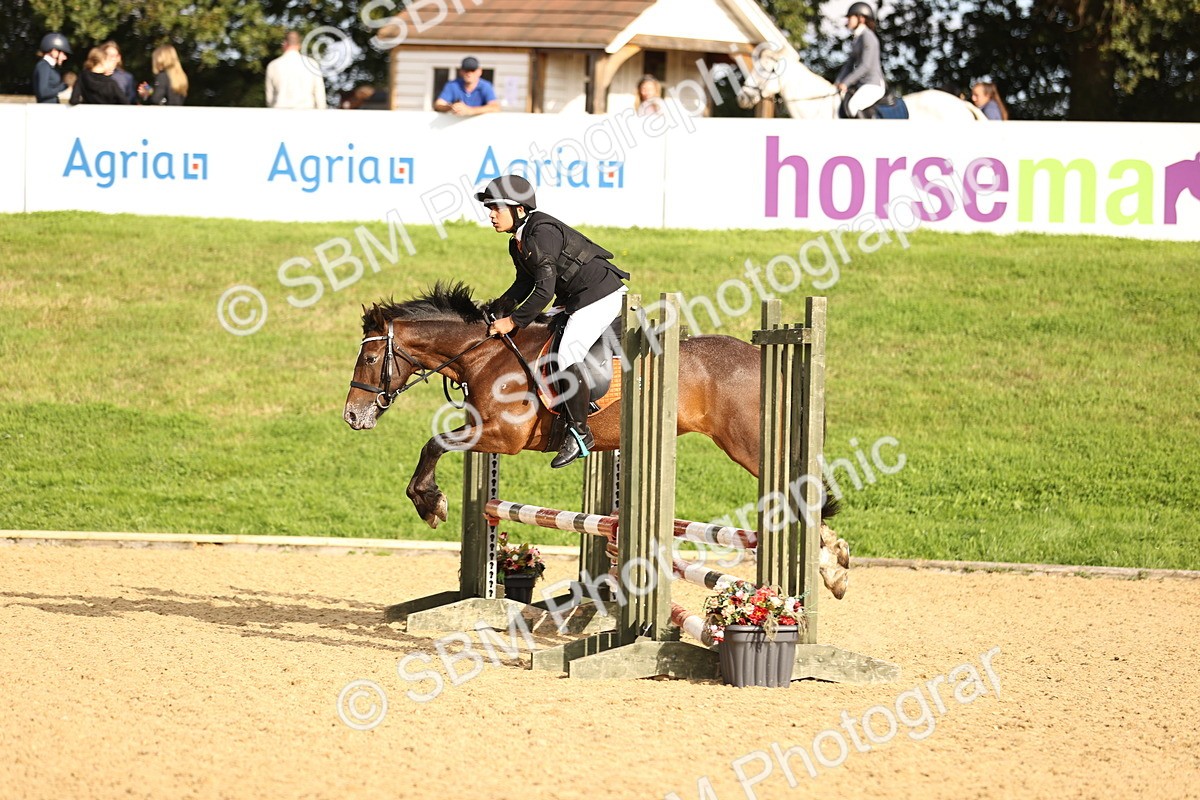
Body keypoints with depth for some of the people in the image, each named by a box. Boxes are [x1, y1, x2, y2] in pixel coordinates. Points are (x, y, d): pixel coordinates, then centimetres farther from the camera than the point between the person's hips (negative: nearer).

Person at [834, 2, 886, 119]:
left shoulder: (868, 37, -12)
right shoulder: (857, 39, 18)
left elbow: (865, 66, -20)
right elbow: (850, 65, 19)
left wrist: (845, 83, -21)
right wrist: (837, 83, 6)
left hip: (873, 84, -10)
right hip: (861, 85, 10)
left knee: (851, 106, -33)